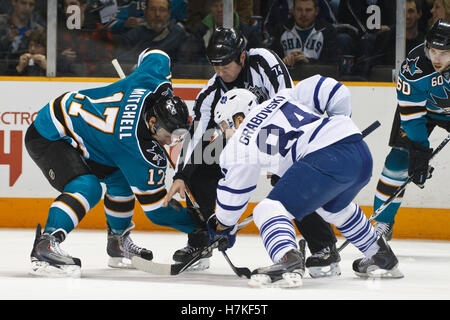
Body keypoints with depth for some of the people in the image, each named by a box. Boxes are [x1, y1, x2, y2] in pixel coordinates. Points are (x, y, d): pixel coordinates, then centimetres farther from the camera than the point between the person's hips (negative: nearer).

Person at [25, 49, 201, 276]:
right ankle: (45, 245, -36)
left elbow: (154, 56, 10)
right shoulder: (142, 151, -30)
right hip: (48, 136, -10)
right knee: (87, 187, -30)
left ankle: (118, 242, 25)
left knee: (120, 176, 12)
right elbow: (156, 207, -24)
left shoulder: (152, 83, -15)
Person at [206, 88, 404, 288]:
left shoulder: (239, 145, 11)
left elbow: (233, 194, 18)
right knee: (334, 207, 37)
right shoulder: (279, 100, 27)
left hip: (326, 157, -8)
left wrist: (222, 227, 37)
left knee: (270, 209, -7)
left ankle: (288, 262, -34)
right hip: (362, 152, 8)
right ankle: (382, 258, 46)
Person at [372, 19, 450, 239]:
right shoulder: (414, 66, -34)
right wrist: (420, 152, -31)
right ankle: (383, 223, -2)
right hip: (421, 106, -1)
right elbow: (411, 114, -27)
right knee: (400, 159, -13)